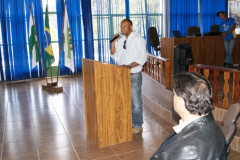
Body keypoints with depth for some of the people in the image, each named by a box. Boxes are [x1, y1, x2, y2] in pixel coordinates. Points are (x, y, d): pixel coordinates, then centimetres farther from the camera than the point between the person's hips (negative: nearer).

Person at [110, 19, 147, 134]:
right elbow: (114, 56, 13)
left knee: (136, 101, -1)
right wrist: (113, 43, -1)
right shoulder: (120, 40, 12)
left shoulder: (138, 40, -7)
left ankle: (138, 125, 13)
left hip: (134, 75, -6)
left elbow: (142, 58, -14)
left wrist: (129, 66, -24)